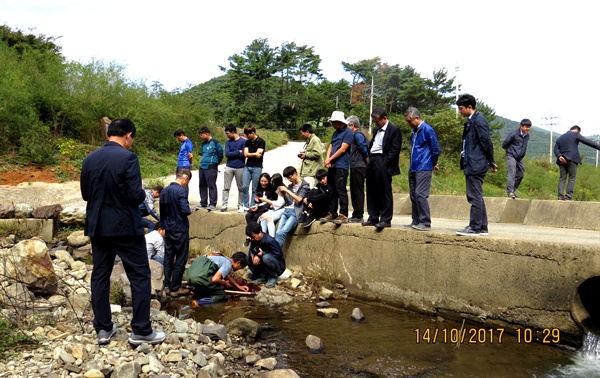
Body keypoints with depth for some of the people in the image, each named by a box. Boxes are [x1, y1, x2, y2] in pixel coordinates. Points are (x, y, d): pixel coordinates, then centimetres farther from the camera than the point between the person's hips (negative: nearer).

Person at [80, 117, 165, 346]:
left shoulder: (89, 159, 4)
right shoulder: (127, 158, -16)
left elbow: (85, 194, 10)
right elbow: (136, 195, -19)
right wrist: (142, 193, 2)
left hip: (98, 226, 6)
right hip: (125, 226, -6)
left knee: (100, 276, 13)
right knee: (140, 276, 3)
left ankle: (103, 329, 19)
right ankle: (141, 331, 5)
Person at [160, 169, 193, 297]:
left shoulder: (164, 191, 7)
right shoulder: (181, 191, -17)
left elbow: (162, 209, 13)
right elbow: (185, 210, -25)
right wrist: (190, 211, -3)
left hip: (168, 229, 7)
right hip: (180, 230, -7)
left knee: (168, 257, 13)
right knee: (180, 259, 2)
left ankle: (167, 286, 18)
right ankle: (175, 288, 5)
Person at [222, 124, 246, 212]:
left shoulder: (243, 141, -5)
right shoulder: (228, 142, 7)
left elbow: (243, 154, -12)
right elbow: (226, 154, -5)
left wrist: (232, 154, -4)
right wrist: (238, 152, -9)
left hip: (240, 168, -3)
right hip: (229, 167, 3)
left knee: (240, 188, 6)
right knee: (226, 188, 0)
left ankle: (240, 205, 16)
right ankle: (224, 205, 4)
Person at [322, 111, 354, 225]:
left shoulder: (348, 132, -7)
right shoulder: (335, 133, 20)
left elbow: (343, 149, -12)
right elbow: (331, 147, 17)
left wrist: (330, 159, -7)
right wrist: (327, 159, -2)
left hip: (341, 166, -9)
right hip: (332, 166, 9)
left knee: (341, 191, -8)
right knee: (332, 191, 11)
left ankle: (343, 215, -5)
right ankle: (332, 214, 17)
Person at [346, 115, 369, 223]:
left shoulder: (358, 135, -12)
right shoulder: (355, 135, 18)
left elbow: (364, 150, -17)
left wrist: (367, 162, -7)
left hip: (358, 167, -10)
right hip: (355, 167, 10)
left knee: (358, 191, -6)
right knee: (354, 191, 13)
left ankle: (358, 216, -2)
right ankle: (356, 215, 19)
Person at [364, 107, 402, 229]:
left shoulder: (394, 130, -5)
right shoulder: (376, 130, 19)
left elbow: (395, 149, -11)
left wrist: (384, 162, -15)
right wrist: (370, 159, 9)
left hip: (382, 163, -8)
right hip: (372, 162, 8)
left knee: (385, 193, -4)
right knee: (372, 192, 10)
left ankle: (386, 220, 0)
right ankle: (373, 218, 18)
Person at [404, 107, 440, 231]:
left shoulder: (427, 130, -10)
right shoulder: (414, 131, 15)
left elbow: (436, 150, -9)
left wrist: (433, 164, 4)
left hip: (423, 168, -9)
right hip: (413, 168, 9)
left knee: (420, 195, -13)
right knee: (413, 196, 9)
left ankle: (426, 223, -8)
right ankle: (416, 222, 16)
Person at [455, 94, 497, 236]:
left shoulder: (478, 120, -14)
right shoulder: (471, 121, 16)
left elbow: (487, 142, -15)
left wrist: (491, 162, -9)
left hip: (476, 165, -10)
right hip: (471, 165, 10)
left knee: (475, 197, -6)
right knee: (477, 197, 14)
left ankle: (474, 228, -2)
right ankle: (482, 227, 20)